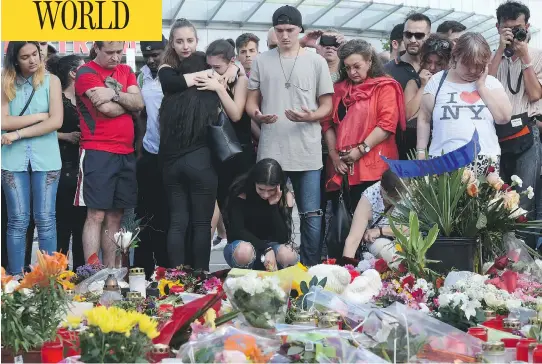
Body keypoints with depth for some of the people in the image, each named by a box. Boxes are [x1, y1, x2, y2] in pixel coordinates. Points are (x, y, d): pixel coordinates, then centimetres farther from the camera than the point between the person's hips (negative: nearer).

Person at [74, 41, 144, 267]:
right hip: (98, 153, -6)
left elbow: (140, 103, 1)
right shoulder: (86, 73, -4)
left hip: (126, 154, 6)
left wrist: (115, 94, -15)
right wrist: (128, 100, 2)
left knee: (115, 217, 8)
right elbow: (107, 109, -15)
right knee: (96, 215, -8)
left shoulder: (126, 71, 16)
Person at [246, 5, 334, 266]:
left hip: (307, 153, -1)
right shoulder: (261, 61, 9)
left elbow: (327, 105, 5)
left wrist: (309, 116, -17)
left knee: (311, 215, 2)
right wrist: (258, 116, -11)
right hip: (270, 152, 1)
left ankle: (311, 269, 12)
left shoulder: (316, 62, 4)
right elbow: (251, 101, 12)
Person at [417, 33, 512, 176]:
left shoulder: (491, 82, 9)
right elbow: (424, 119, 8)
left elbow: (504, 117, -3)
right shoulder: (437, 81, 6)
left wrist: (481, 86, -2)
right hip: (443, 160, -1)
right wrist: (421, 152, 2)